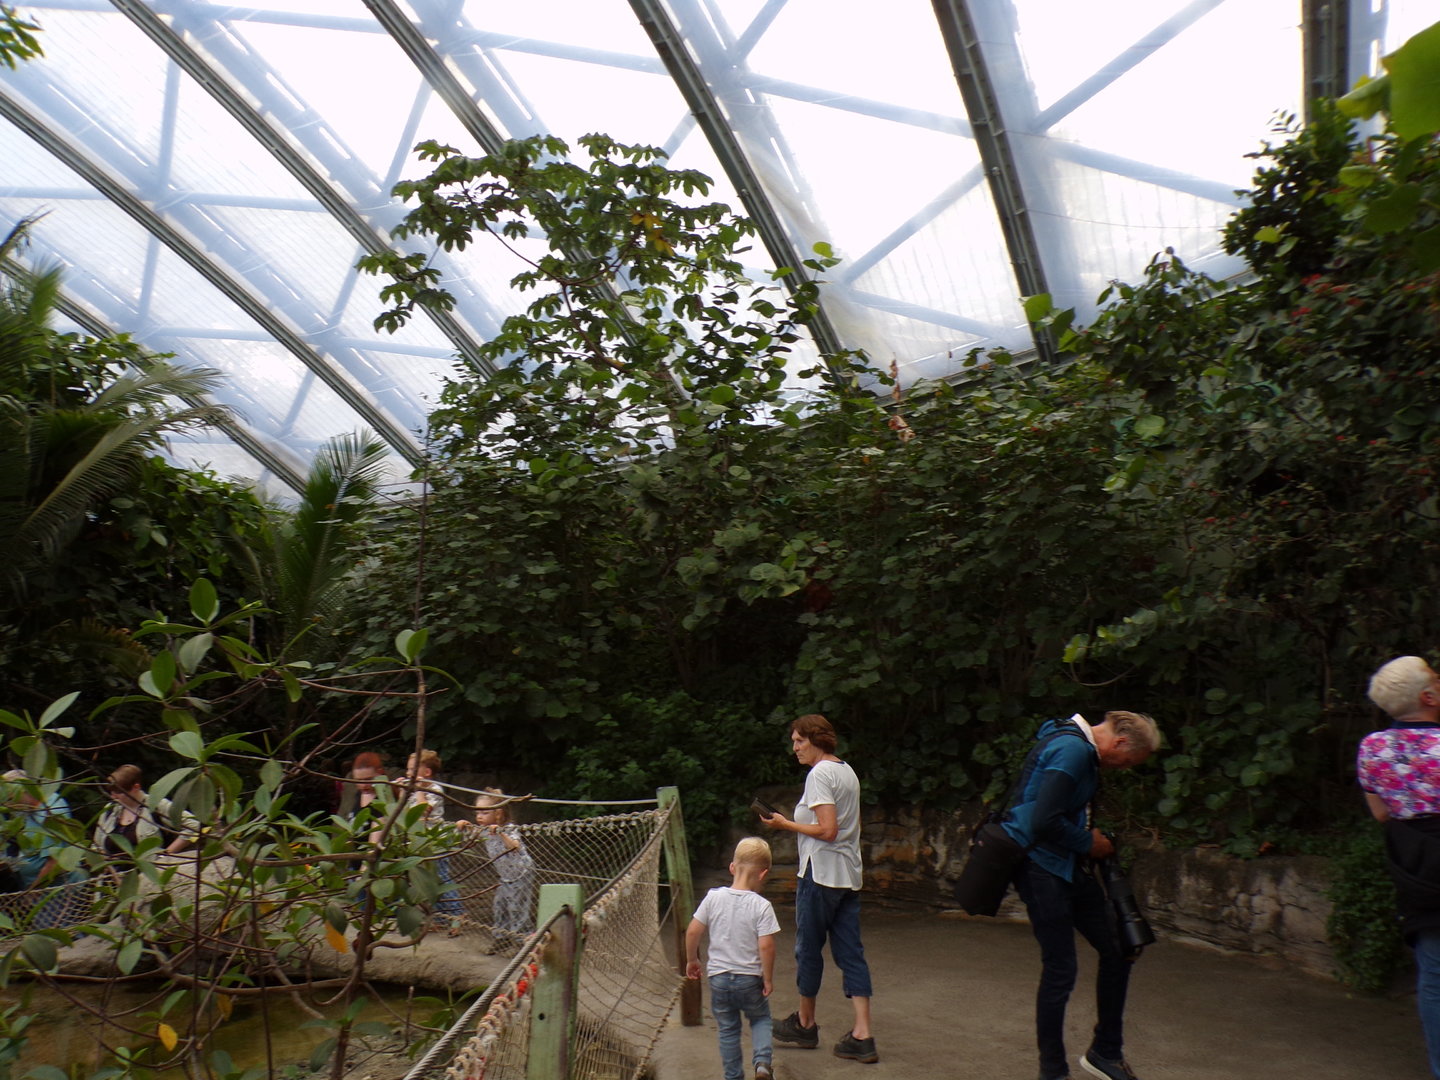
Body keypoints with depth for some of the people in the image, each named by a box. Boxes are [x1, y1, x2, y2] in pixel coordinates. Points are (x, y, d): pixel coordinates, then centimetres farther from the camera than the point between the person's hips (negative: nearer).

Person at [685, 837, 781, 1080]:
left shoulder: (713, 897, -6)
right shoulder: (761, 906, -15)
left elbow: (693, 932, -3)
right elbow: (766, 945, -19)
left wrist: (692, 960, 13)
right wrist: (768, 978, -5)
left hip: (719, 977, 2)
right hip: (750, 978, -2)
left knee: (727, 1029, 17)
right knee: (760, 1019, 21)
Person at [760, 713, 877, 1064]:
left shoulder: (819, 775, -15)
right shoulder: (848, 772, 13)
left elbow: (827, 830, -22)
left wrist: (785, 824, -11)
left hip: (820, 874, -9)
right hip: (849, 874, 9)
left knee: (808, 948, 8)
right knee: (850, 952, 6)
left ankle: (805, 1023, 23)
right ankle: (862, 1036, 2)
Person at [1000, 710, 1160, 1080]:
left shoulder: (1080, 748, 11)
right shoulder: (1071, 750, -22)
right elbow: (1044, 822, -28)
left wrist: (1092, 838, 5)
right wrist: (1089, 843, -13)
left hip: (1067, 865, 11)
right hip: (1040, 865, -11)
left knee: (1117, 950, 13)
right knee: (1060, 970, -3)